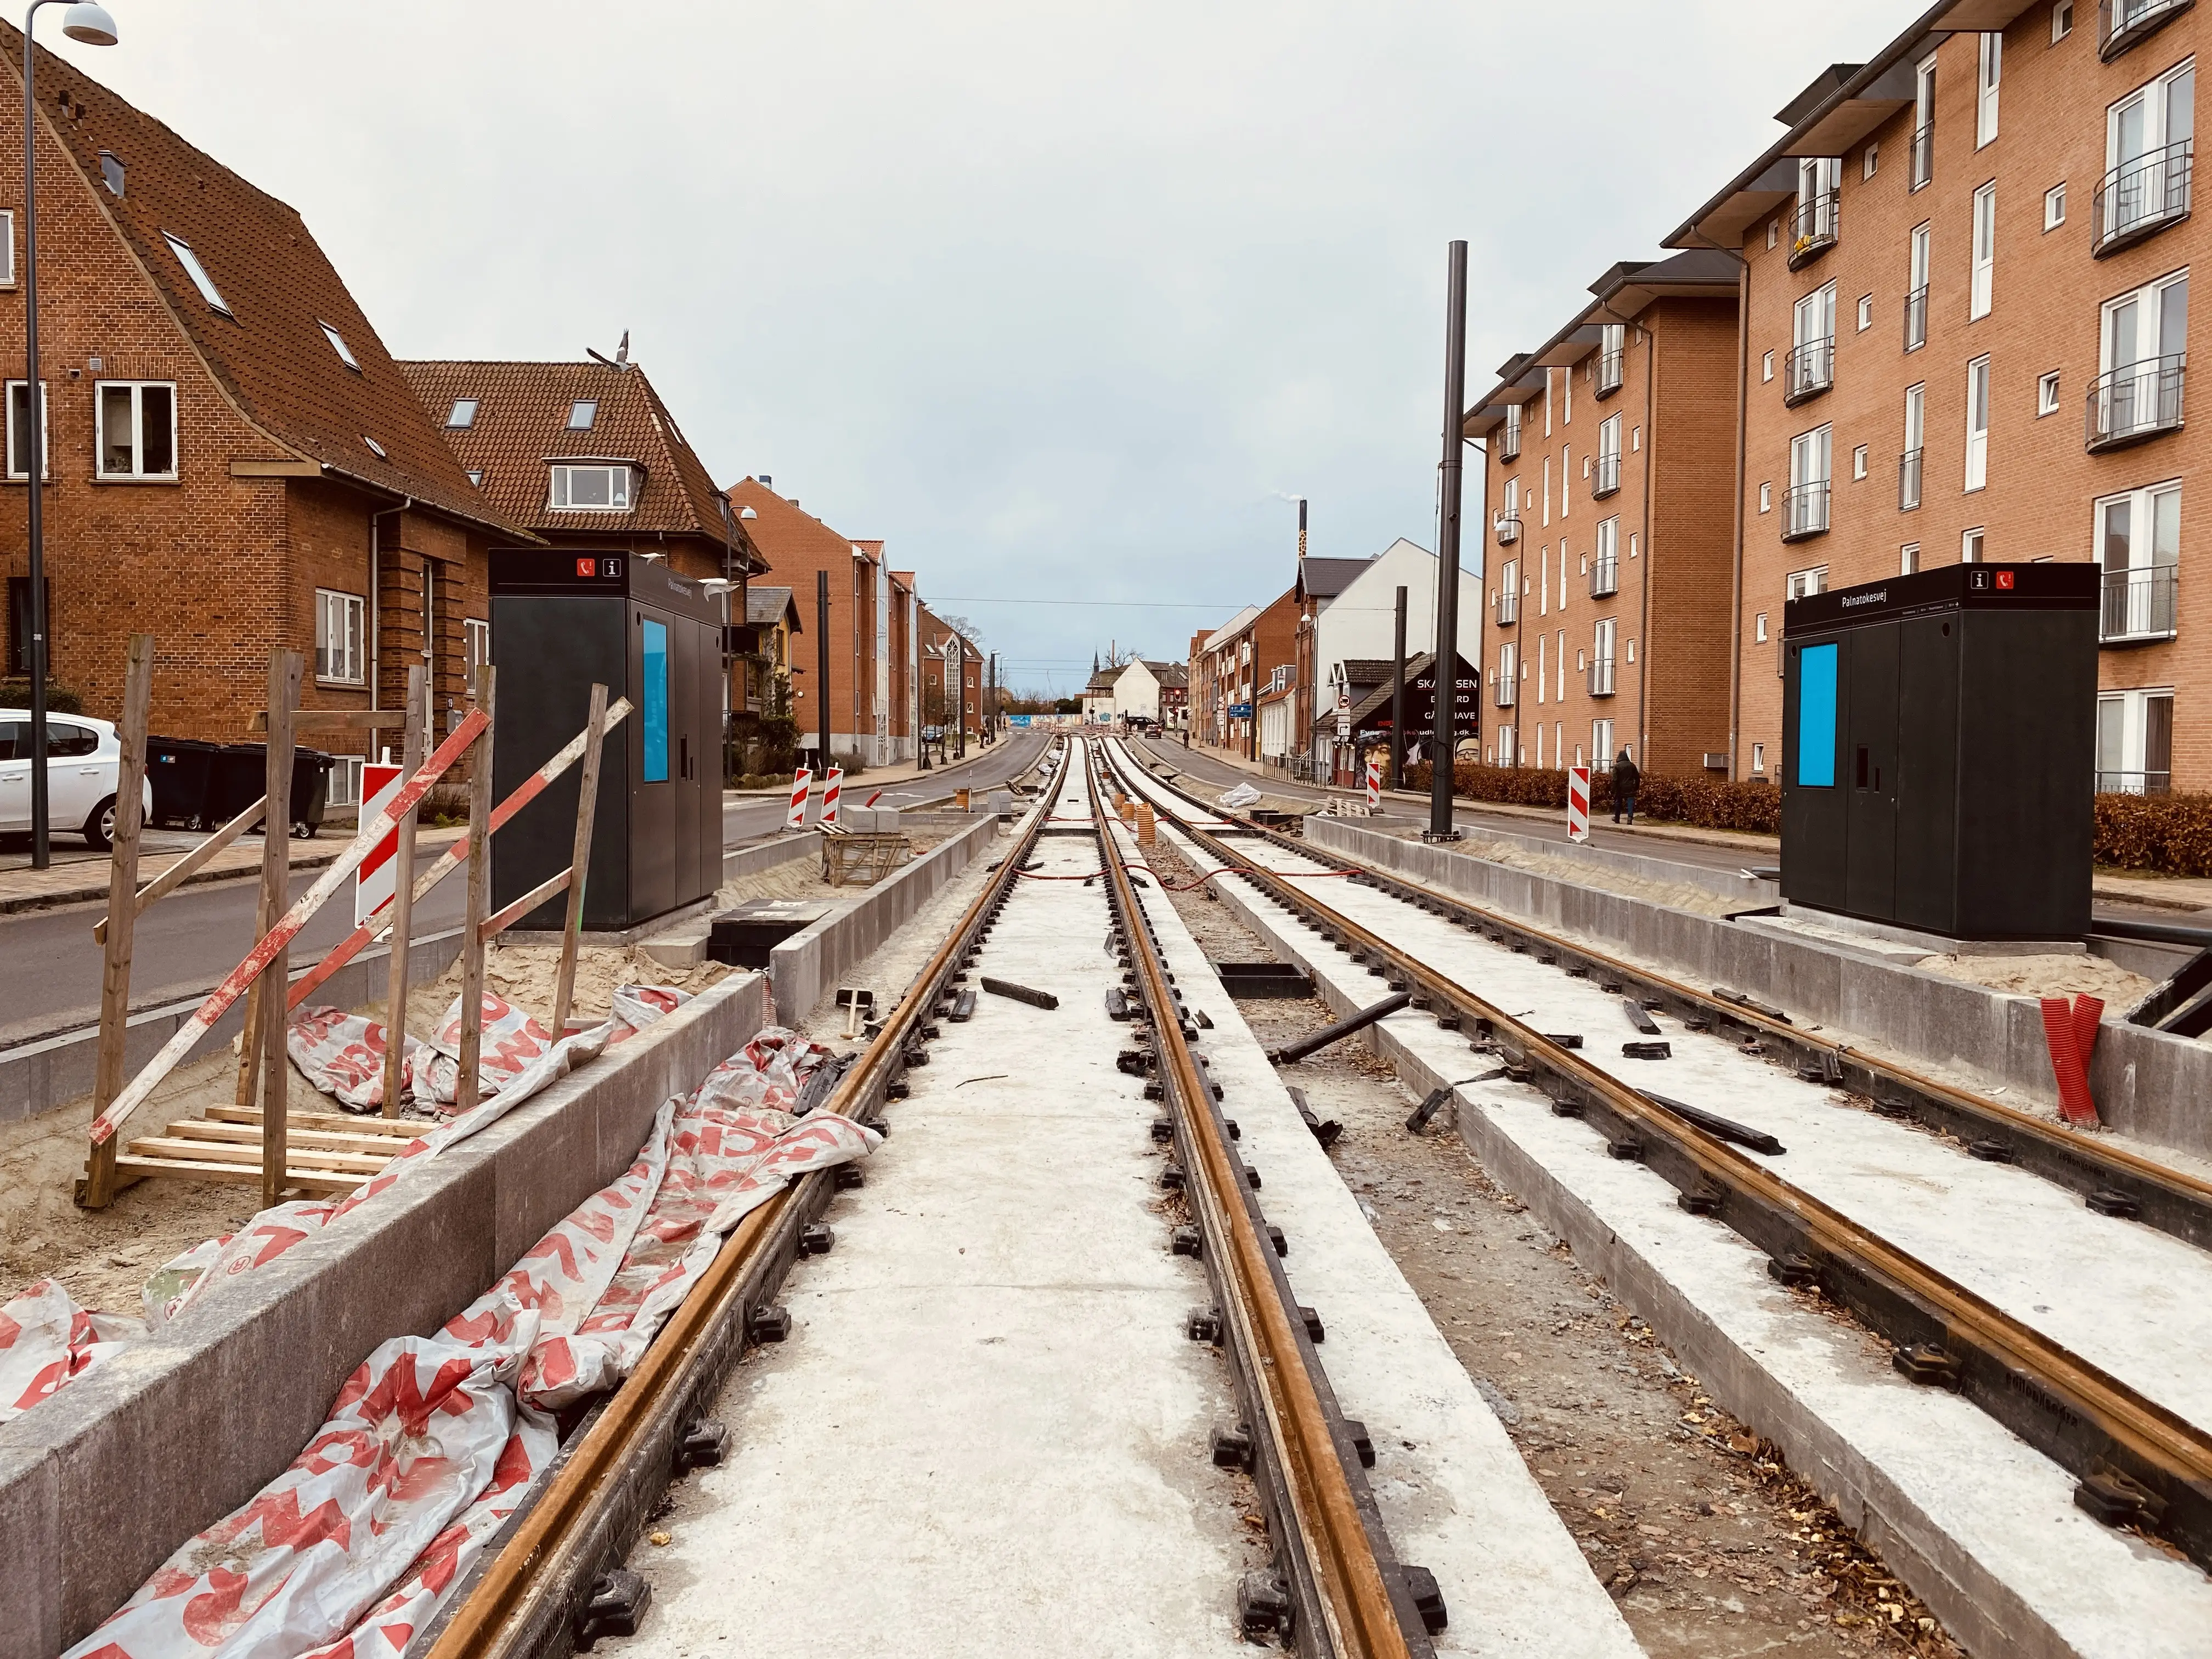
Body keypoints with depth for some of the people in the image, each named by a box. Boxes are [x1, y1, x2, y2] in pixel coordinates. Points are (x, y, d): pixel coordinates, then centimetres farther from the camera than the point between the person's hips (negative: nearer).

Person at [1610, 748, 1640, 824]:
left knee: (1618, 803, 15)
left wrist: (1613, 791, -9)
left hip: (1620, 789, -1)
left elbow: (1614, 780, -11)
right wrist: (1636, 788, 19)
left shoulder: (1617, 766, -7)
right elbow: (1637, 778, 9)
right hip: (1630, 789, 1)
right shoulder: (1632, 765, 4)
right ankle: (1630, 817, -23)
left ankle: (1617, 819, 27)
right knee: (1630, 802, -2)